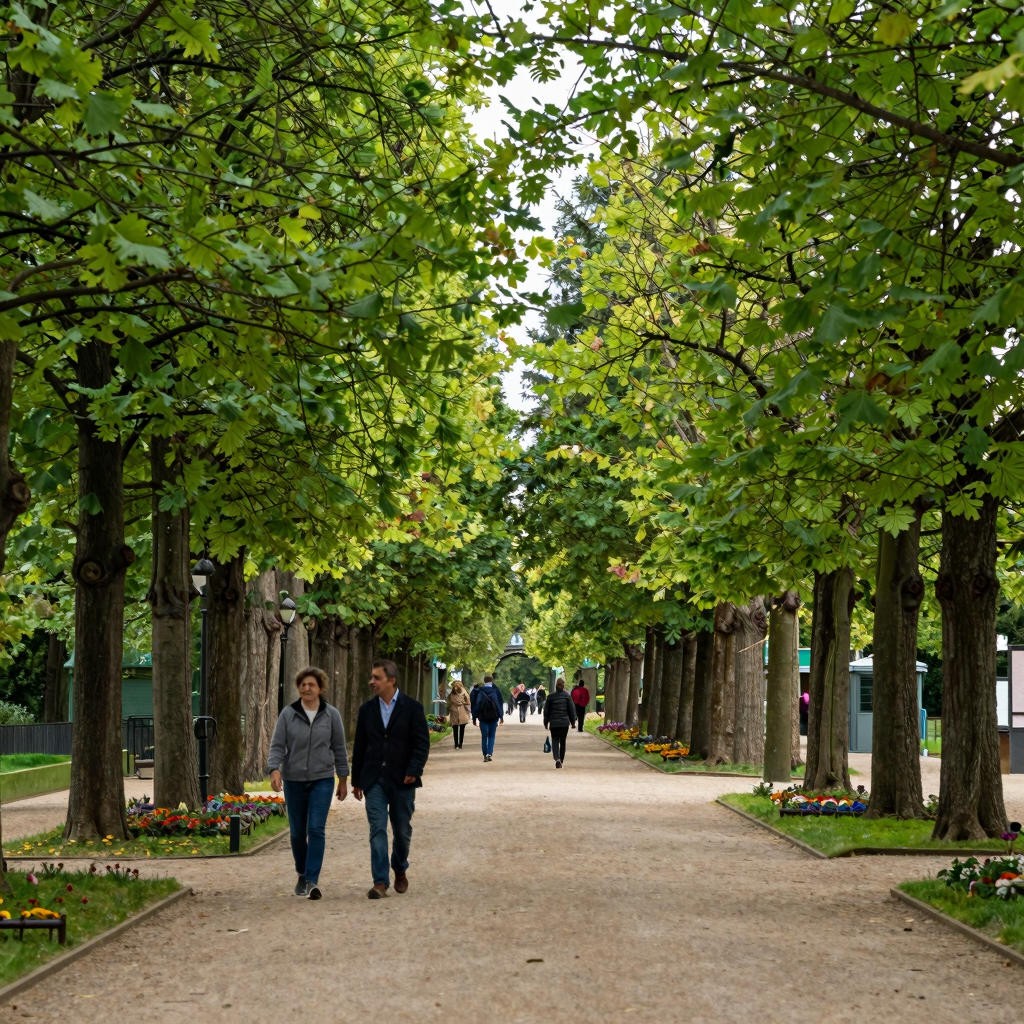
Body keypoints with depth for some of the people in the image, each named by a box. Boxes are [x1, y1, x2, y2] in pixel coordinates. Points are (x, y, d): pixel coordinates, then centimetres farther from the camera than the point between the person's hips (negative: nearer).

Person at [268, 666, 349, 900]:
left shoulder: (331, 714, -2)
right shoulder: (288, 714, -3)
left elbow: (339, 748, 5)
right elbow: (277, 746, -5)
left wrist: (343, 779, 7)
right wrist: (274, 770, -22)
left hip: (322, 780, -1)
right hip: (293, 781, 1)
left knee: (316, 829, -13)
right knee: (298, 832, 10)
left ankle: (312, 881, -13)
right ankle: (302, 875, 31)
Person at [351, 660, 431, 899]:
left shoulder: (412, 707, -3)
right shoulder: (367, 709, 7)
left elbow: (422, 743, -5)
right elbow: (359, 746, 10)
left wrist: (414, 770, -18)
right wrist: (357, 780, 9)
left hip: (402, 779, -2)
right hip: (374, 779, 2)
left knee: (402, 829, 10)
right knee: (377, 829, -7)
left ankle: (400, 870, 34)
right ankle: (380, 881, -9)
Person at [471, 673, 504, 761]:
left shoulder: (479, 692, -1)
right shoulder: (496, 691, 0)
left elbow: (475, 705, -1)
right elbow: (500, 704, 0)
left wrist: (474, 718, 3)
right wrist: (501, 716, 5)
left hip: (483, 717, 0)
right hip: (493, 717, 0)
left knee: (484, 736, 6)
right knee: (491, 736, 8)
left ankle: (485, 755, 2)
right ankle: (489, 753, -11)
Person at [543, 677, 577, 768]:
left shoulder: (551, 697, -3)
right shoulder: (567, 696, -4)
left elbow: (546, 710, 3)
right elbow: (572, 709, 0)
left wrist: (546, 723, 14)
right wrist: (573, 721, 10)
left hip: (553, 723, -1)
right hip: (564, 723, 1)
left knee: (555, 741, 3)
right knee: (562, 741, 14)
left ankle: (557, 759, -19)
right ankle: (561, 760, 20)